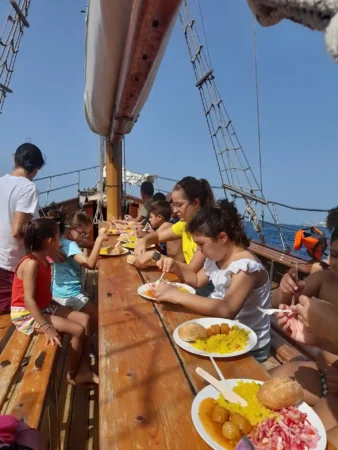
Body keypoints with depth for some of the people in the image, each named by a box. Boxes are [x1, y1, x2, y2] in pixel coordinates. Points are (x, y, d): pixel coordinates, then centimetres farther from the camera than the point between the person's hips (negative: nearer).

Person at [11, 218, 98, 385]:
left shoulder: (43, 260, 4)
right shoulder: (31, 263, -25)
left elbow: (42, 293, 5)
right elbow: (29, 299, -29)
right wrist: (47, 327, -31)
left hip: (44, 307, 9)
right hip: (26, 315, -9)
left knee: (85, 319, -1)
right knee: (78, 330, -15)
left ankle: (83, 371, 6)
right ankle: (72, 375, 10)